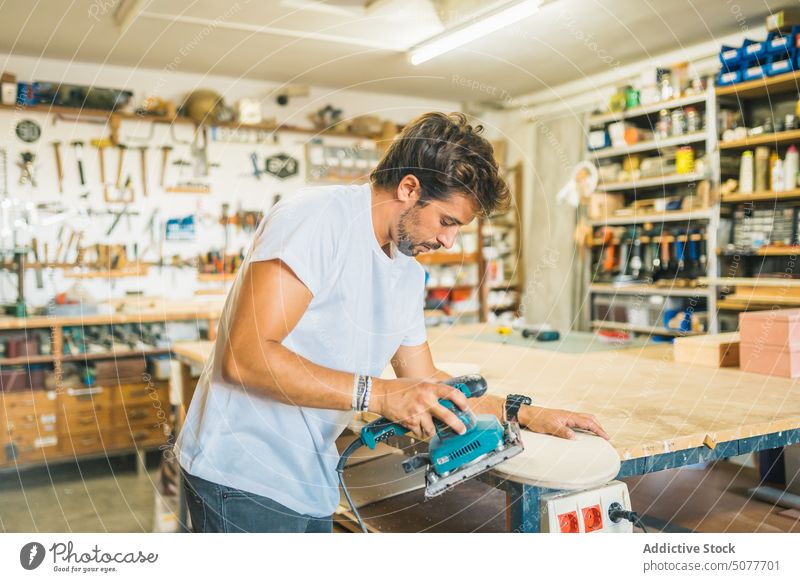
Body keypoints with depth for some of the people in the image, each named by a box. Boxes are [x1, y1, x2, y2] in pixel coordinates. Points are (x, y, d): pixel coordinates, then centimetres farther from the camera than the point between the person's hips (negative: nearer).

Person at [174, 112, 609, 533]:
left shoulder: (410, 275, 9)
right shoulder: (317, 217, -18)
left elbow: (425, 381, 17)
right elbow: (243, 357, -25)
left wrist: (530, 416, 12)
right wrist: (375, 394, -26)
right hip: (245, 475, -7)